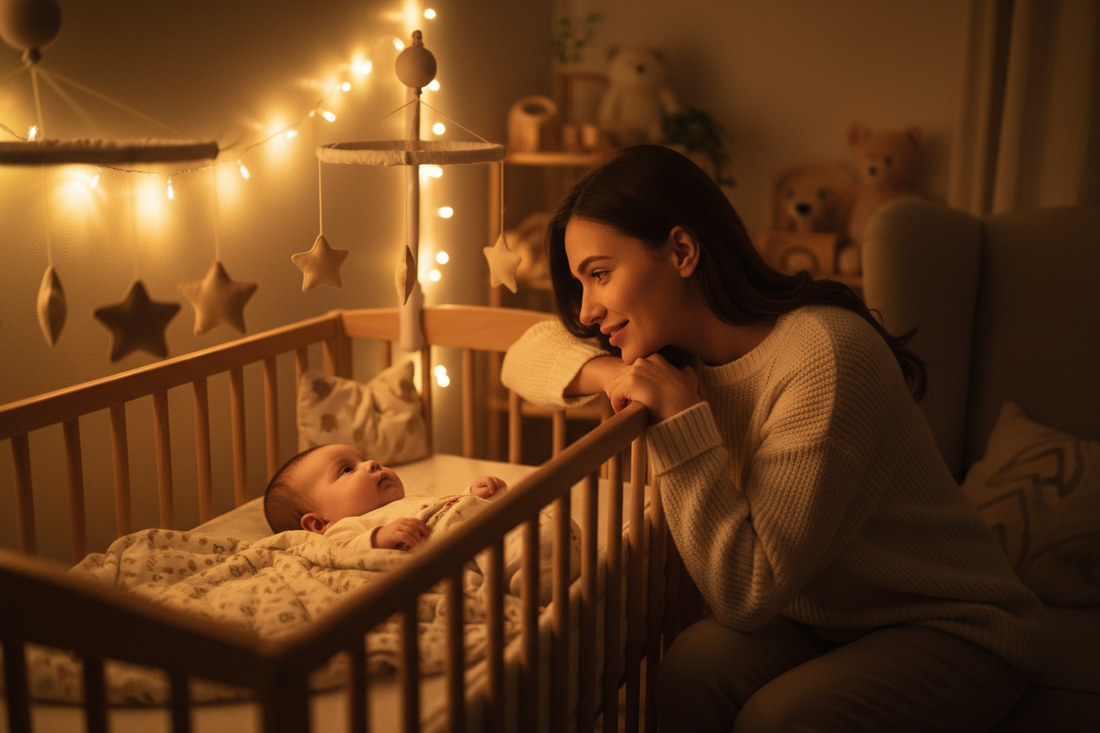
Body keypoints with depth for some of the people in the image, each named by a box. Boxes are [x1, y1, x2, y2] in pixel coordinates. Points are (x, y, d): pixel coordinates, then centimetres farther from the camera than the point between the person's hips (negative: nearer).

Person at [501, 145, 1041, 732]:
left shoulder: (825, 354, -28)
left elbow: (747, 595, -26)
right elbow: (530, 352, 6)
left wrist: (680, 418, -29)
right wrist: (608, 373, -15)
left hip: (955, 629, -5)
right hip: (826, 616, 6)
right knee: (692, 667, -24)